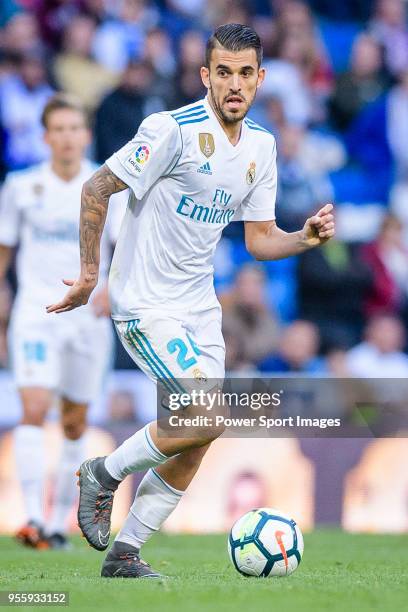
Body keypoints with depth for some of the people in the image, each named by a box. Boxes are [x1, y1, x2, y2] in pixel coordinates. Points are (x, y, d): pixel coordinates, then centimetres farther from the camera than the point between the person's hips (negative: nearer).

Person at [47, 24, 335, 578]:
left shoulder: (260, 145, 5)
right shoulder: (174, 130, -18)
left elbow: (259, 239, 10)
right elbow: (97, 189, -13)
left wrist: (307, 238, -9)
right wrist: (89, 275, -12)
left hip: (199, 305, 8)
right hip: (146, 304, -8)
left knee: (198, 439, 4)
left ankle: (125, 554, 15)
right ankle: (104, 475, 4)